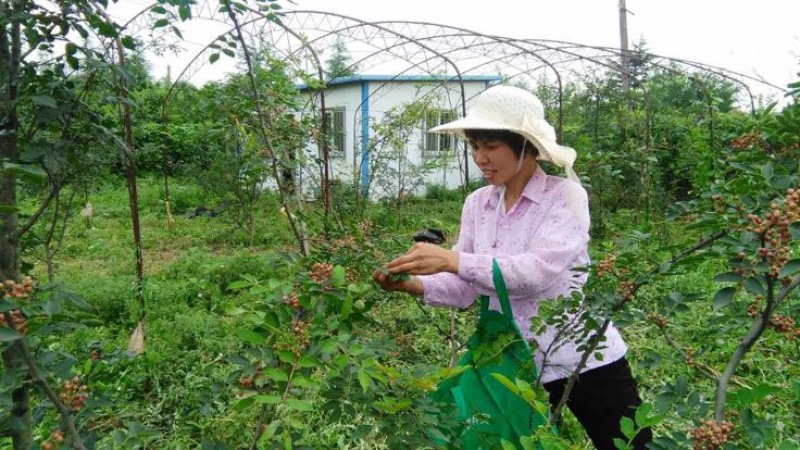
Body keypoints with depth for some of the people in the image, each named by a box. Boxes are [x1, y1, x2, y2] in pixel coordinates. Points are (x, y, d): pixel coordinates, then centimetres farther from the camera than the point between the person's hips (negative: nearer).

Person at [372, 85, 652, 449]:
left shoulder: (565, 195, -13)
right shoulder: (477, 204, 2)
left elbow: (541, 270, -28)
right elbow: (465, 290, 0)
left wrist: (453, 260, -36)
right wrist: (413, 284, -19)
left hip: (585, 360, -4)